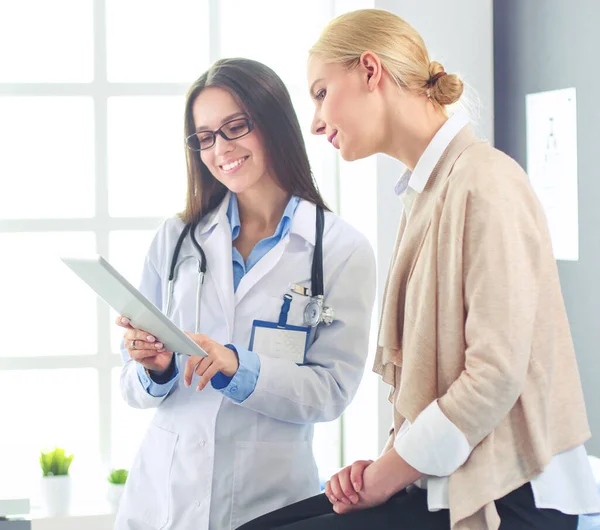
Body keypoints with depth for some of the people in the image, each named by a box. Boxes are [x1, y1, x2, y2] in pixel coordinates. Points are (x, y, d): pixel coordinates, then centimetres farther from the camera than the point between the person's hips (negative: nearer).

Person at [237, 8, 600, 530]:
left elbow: (497, 374, -20)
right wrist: (384, 462, 1)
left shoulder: (484, 183, -13)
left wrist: (381, 480, -12)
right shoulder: (425, 193, 16)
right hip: (439, 482, 8)